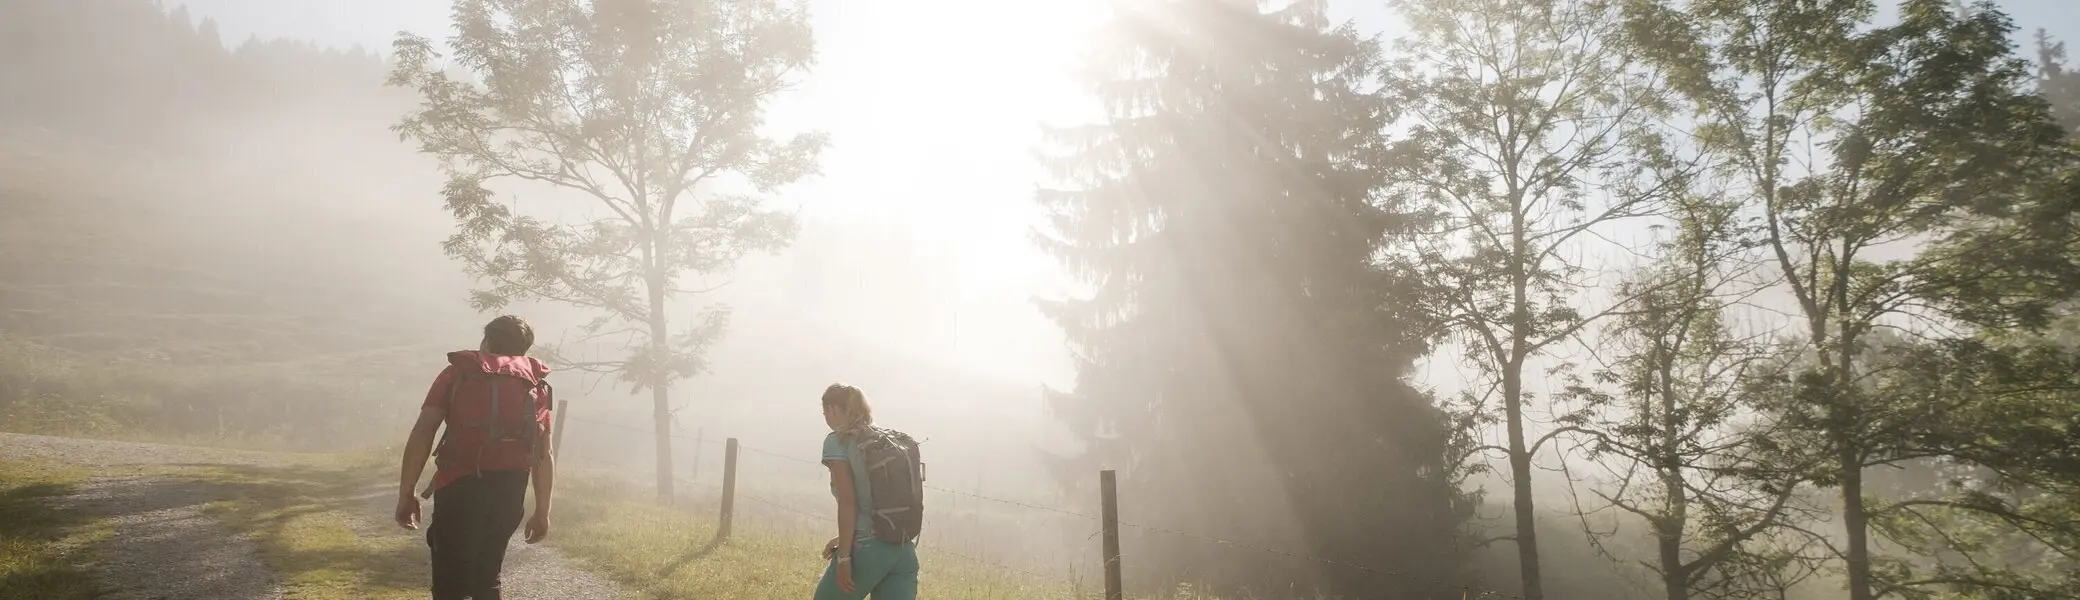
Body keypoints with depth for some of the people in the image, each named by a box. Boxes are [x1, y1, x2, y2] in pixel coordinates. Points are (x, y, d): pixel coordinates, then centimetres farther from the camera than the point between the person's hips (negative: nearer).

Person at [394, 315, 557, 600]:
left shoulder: (458, 372, 11)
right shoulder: (536, 383, 18)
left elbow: (422, 433, 0)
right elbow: (545, 454, 14)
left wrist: (406, 494, 3)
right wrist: (542, 511, 19)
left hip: (460, 486, -3)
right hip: (510, 488, 3)